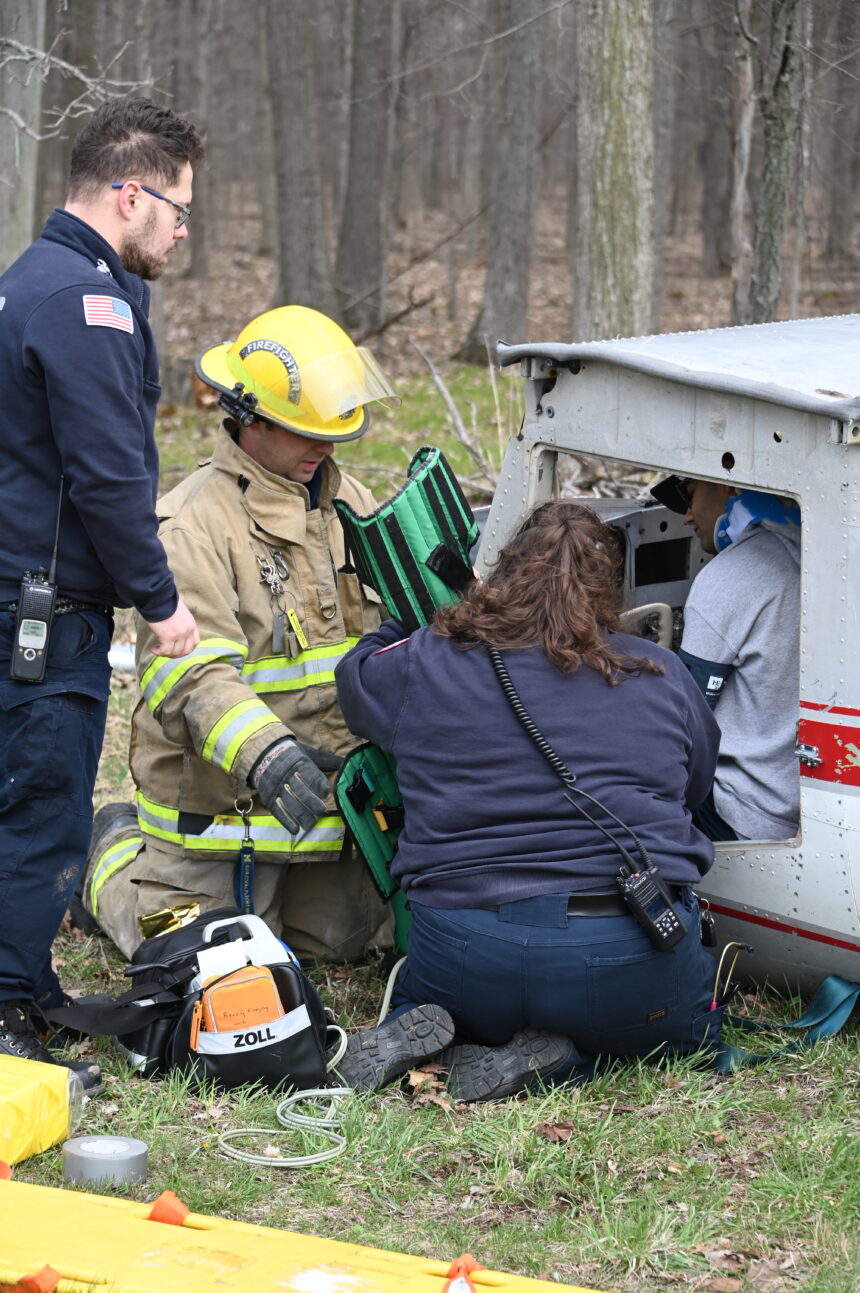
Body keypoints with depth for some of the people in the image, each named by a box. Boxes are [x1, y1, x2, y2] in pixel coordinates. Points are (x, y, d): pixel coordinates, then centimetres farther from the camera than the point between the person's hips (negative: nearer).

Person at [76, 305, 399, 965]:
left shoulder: (349, 502, 6)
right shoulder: (193, 524, -19)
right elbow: (188, 674, -30)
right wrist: (266, 757, -44)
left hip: (332, 788, 7)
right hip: (220, 797, -7)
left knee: (340, 941, 14)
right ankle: (120, 853, 28)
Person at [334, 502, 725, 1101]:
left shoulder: (426, 664, 4)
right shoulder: (662, 676, 5)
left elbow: (355, 676, 27)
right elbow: (697, 782, 21)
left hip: (466, 954, 2)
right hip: (628, 962, -2)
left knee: (416, 990, 36)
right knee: (693, 1022, 29)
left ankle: (421, 1035, -2)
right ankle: (558, 1058, -1)